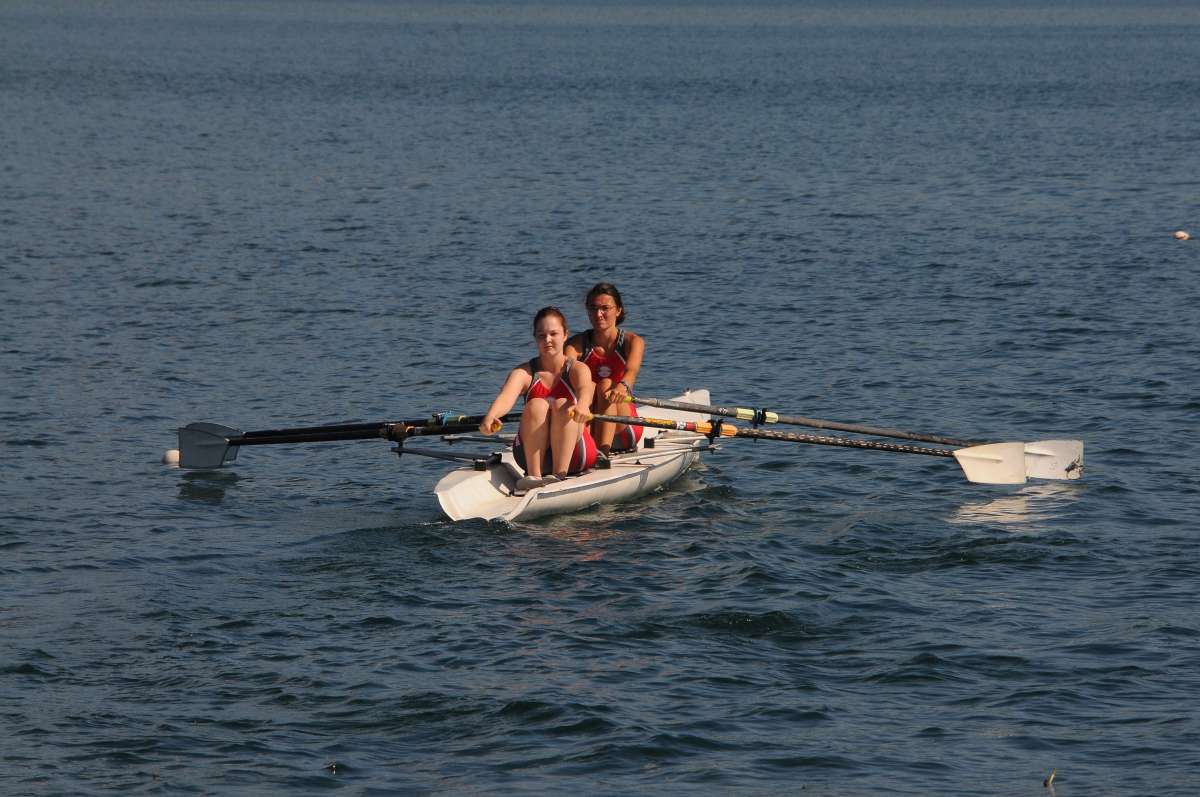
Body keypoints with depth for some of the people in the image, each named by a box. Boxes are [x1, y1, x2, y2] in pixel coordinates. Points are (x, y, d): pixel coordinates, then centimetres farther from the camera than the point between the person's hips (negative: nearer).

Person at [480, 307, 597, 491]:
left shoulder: (577, 370, -3)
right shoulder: (524, 372, 1)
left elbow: (585, 392, -27)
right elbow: (506, 397, -21)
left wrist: (581, 408, -53)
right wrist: (490, 417, -44)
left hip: (573, 454, -1)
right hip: (532, 453, 1)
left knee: (561, 405, -26)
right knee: (536, 405, -25)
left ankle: (559, 474, -33)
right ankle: (533, 475, -31)